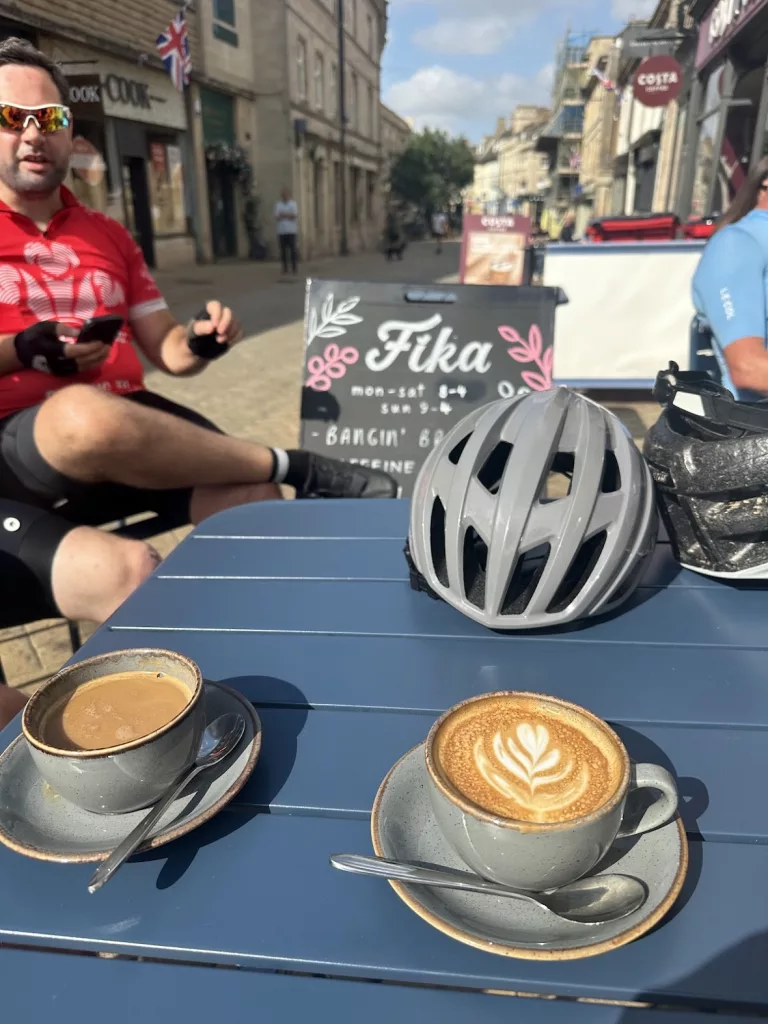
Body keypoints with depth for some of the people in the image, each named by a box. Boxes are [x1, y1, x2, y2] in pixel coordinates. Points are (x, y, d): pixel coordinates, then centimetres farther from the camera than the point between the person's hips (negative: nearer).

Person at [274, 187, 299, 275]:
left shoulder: (294, 203, 5)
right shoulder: (278, 205, 10)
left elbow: (294, 216, -7)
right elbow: (277, 217, 0)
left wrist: (283, 215, -6)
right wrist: (288, 215, -9)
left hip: (291, 231, -2)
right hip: (281, 231, 2)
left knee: (293, 249, -6)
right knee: (283, 250, 0)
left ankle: (294, 267, -1)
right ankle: (285, 268, 5)